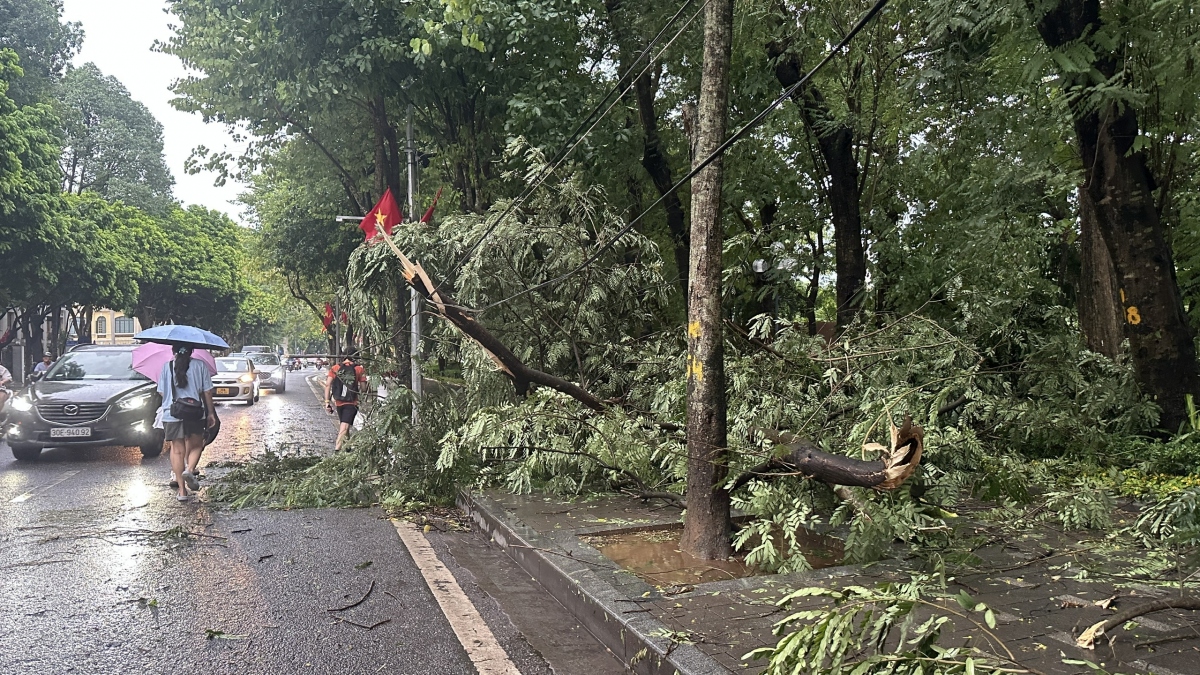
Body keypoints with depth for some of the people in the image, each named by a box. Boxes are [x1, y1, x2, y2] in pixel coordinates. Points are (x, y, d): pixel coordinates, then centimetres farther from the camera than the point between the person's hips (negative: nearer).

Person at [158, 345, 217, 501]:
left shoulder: (167, 367, 2)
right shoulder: (200, 365, 0)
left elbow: (162, 392, 6)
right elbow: (207, 391, 0)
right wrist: (211, 413, 8)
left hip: (171, 414, 1)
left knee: (177, 450, 7)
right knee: (196, 446, 17)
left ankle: (182, 490, 6)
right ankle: (190, 470, -12)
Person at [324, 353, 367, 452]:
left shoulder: (335, 368, 4)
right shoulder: (359, 369, -2)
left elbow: (328, 385, -4)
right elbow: (363, 388, -3)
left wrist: (327, 401, -3)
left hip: (338, 402, 3)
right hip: (352, 403, -3)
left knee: (342, 423, 22)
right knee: (345, 425, -9)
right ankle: (337, 448, -22)